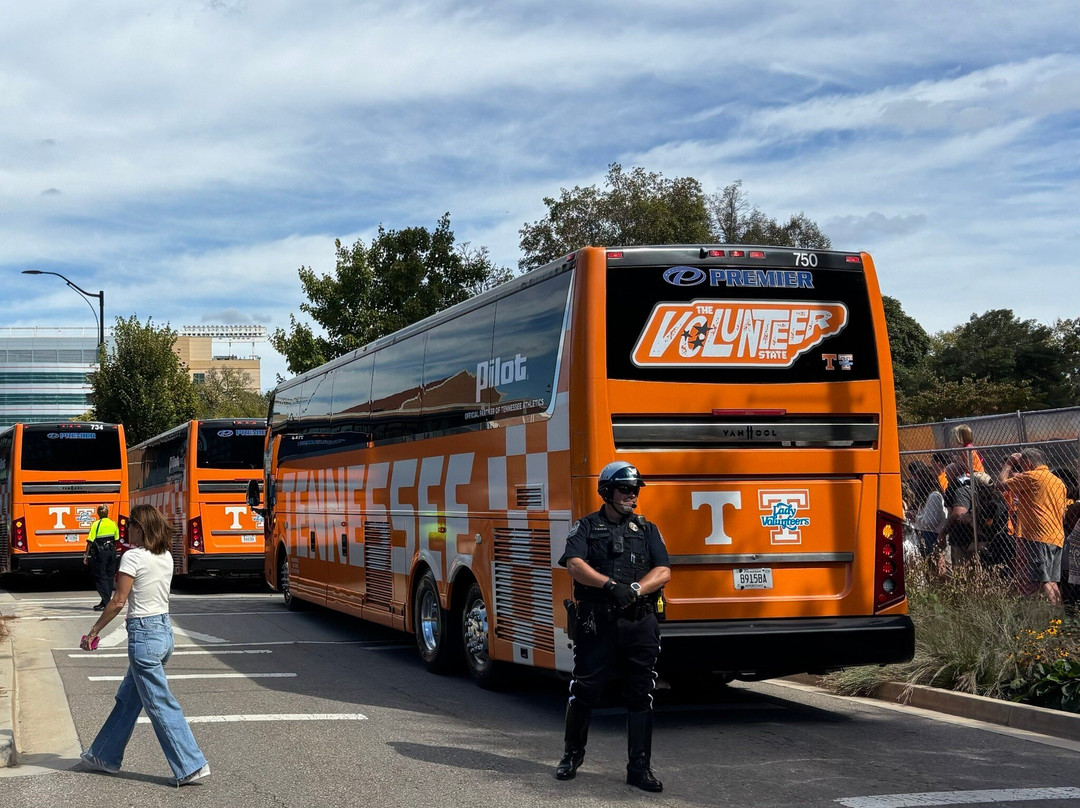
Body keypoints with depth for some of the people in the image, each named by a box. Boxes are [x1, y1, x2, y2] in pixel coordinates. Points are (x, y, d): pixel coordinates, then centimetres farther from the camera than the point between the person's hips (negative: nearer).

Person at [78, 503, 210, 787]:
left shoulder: (133, 557, -14)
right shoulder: (166, 557, 8)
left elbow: (118, 601, -15)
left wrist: (93, 632, -5)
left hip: (143, 633, -9)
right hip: (165, 628, 9)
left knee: (160, 705, -3)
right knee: (128, 698, 20)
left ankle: (191, 766, -4)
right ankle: (106, 756, 32)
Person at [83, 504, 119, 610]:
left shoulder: (96, 524, -11)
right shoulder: (113, 524, 5)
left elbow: (90, 541, -12)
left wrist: (86, 555, -7)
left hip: (100, 553, -5)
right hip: (111, 552, 5)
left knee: (101, 577, -1)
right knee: (110, 576, 13)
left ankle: (105, 602, -9)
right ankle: (107, 601, 18)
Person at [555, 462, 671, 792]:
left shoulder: (647, 529, 12)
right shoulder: (586, 527, 5)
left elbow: (663, 572, 0)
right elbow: (575, 565, -11)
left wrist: (635, 589, -18)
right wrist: (611, 585, -24)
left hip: (640, 624, 2)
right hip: (597, 624, -2)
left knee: (640, 696, 3)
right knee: (584, 692, 3)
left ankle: (639, 767, 10)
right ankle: (572, 754, 24)